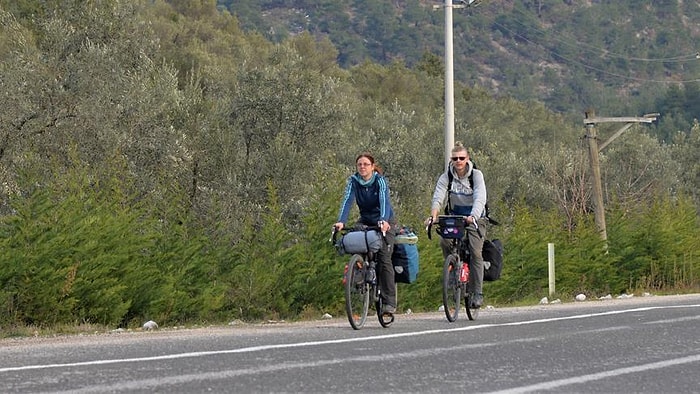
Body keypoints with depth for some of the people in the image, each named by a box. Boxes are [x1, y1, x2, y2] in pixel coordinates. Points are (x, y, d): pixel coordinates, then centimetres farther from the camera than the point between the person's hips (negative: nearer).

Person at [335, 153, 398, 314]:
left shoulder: (380, 180, -20)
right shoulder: (353, 181, -11)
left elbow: (384, 201, -35)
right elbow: (347, 200, -23)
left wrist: (383, 221, -53)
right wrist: (341, 221, -40)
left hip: (385, 222, -4)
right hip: (366, 221, 4)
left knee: (384, 258, -17)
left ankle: (389, 301, -17)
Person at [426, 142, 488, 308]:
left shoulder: (476, 175, -11)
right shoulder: (446, 177, -4)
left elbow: (480, 199, -25)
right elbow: (438, 197, -18)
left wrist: (473, 216, -44)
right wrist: (433, 215, -38)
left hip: (475, 218, -2)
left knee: (475, 251, -19)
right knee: (444, 241, -27)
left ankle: (478, 292, -14)